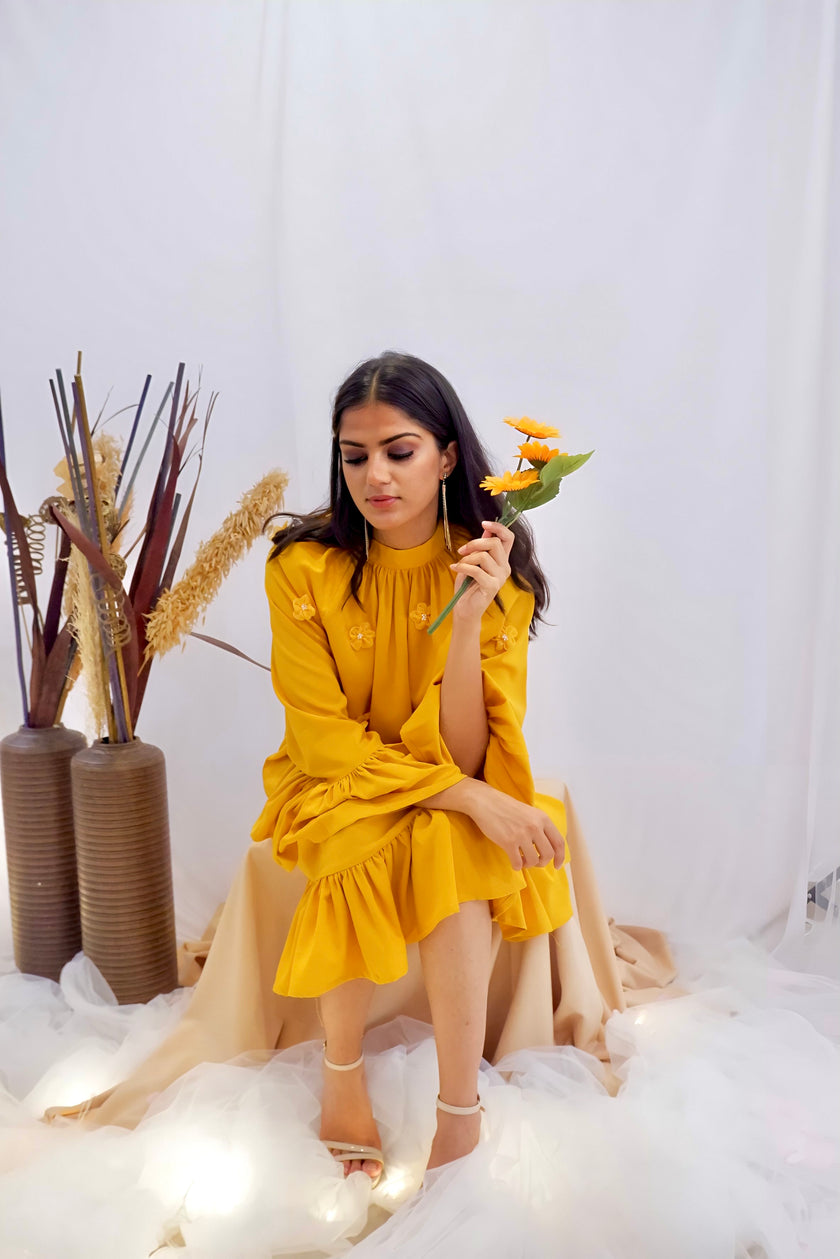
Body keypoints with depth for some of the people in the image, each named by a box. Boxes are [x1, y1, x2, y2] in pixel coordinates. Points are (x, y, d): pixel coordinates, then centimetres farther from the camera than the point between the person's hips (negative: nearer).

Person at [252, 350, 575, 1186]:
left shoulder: (495, 571, -12)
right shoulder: (305, 569, -14)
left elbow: (466, 756, -17)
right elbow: (325, 740, -15)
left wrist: (465, 622, -31)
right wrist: (472, 798, -26)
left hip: (459, 812, 1)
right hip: (337, 791, 0)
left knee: (452, 849, -31)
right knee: (372, 853, -32)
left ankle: (458, 1111, -16)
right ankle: (341, 1068, -5)